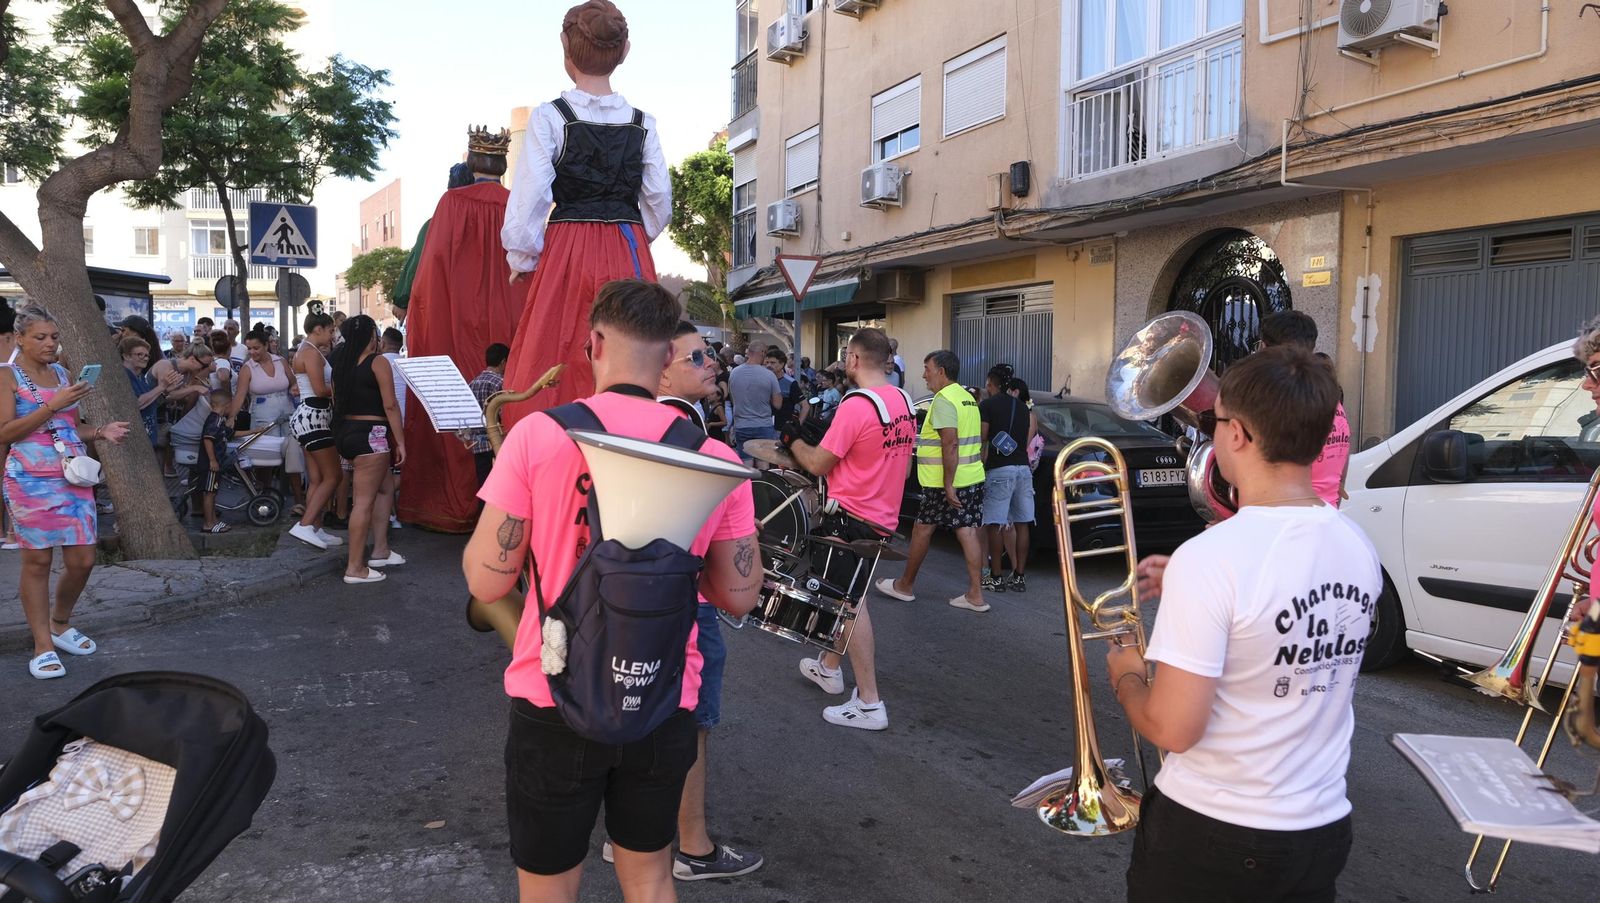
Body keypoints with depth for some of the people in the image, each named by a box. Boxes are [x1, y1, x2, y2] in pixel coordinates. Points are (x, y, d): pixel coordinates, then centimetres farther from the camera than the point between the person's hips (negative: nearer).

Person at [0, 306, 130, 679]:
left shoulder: (62, 373, 14)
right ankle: (43, 645, 10)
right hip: (31, 480, -5)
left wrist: (101, 432, 1)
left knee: (82, 560, 4)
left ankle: (60, 624, 28)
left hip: (73, 477, 5)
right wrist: (54, 405, -20)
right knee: (37, 560, 1)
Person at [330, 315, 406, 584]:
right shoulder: (378, 361, -10)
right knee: (364, 501, -4)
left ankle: (380, 550, 25)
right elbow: (390, 405, -14)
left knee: (385, 487, 21)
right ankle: (355, 568, -1)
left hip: (345, 431, 9)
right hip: (370, 434, -9)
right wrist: (400, 441, -10)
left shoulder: (341, 363, 12)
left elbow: (337, 401, 17)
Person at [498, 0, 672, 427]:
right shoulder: (642, 123, 5)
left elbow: (529, 199, -7)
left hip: (566, 252, -3)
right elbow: (659, 202, 5)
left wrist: (521, 259, 5)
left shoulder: (550, 117, -4)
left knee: (551, 370, 2)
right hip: (632, 256, 3)